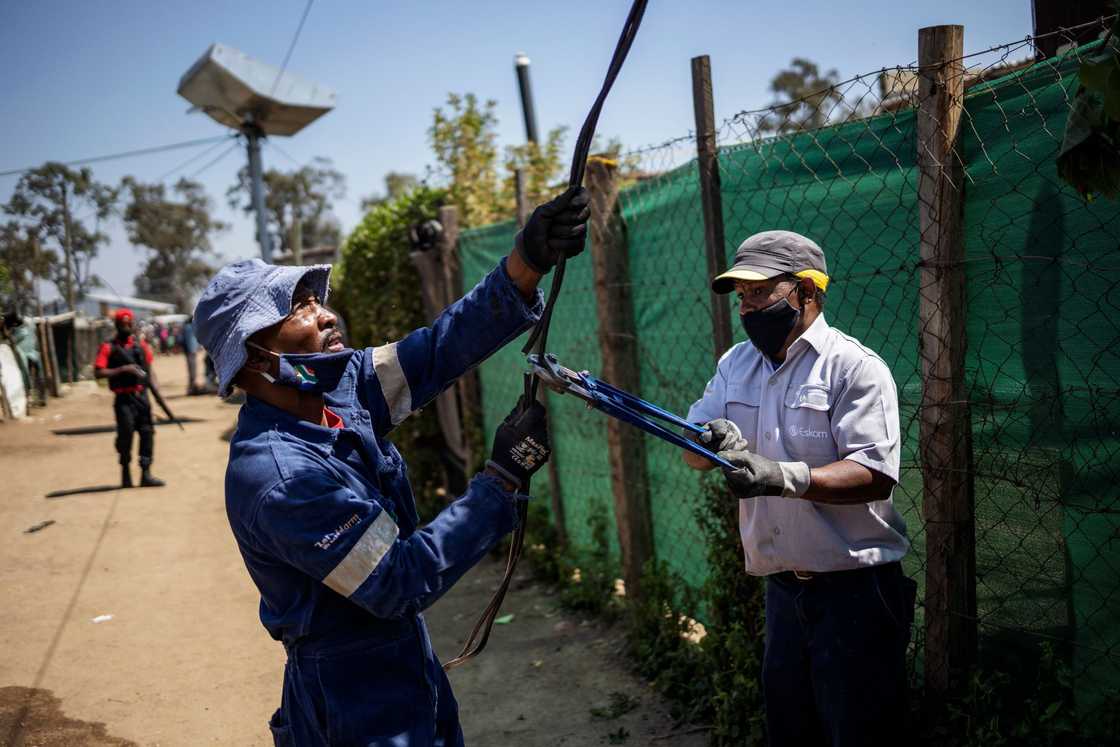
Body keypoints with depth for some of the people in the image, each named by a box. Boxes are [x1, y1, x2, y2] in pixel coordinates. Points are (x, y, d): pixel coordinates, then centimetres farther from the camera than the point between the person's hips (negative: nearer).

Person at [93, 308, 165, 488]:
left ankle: (146, 474, 9)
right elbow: (98, 372, -10)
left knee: (147, 432, 2)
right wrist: (123, 369, -17)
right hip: (124, 398, -4)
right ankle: (126, 473, 15)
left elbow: (149, 368, 16)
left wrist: (155, 385, 2)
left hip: (142, 396, 4)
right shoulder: (108, 348, -2)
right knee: (126, 433, -4)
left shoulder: (140, 344, 11)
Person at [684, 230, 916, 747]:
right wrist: (713, 441, -19)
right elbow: (693, 453, 4)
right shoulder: (735, 365, 10)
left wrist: (783, 476, -33)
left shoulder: (855, 367, -10)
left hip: (853, 588, -6)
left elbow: (877, 474, -20)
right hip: (782, 588, 6)